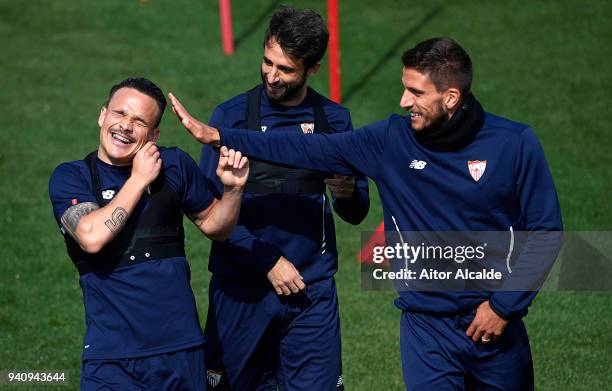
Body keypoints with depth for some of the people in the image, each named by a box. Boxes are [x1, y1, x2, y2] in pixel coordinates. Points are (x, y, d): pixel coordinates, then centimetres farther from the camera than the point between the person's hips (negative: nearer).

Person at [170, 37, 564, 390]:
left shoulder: (514, 144, -8)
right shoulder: (393, 140, -4)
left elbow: (545, 231, -3)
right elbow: (309, 150, -4)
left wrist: (505, 306, -8)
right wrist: (218, 137, -10)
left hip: (494, 323, 0)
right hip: (427, 327, 1)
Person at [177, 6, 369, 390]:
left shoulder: (334, 119, 5)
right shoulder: (232, 116, -2)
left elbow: (356, 214, 9)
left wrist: (348, 193, -14)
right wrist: (269, 262, -12)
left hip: (313, 288, 1)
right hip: (242, 288, -1)